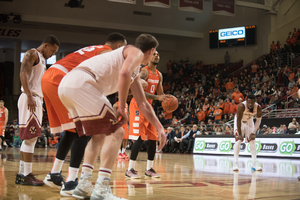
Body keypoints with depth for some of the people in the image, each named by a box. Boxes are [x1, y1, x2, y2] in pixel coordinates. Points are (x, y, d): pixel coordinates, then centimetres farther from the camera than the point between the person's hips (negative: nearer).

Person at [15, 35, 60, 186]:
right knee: (31, 137, -12)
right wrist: (29, 96, -27)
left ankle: (21, 174, 12)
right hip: (30, 99, -10)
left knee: (29, 138, 9)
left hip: (36, 99, 10)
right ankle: (27, 175, -11)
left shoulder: (42, 59, 24)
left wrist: (39, 101, 22)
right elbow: (23, 73, -18)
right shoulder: (32, 54, -5)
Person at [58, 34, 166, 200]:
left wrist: (159, 128, 34)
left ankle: (83, 184, 14)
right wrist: (121, 108, -7)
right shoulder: (136, 52, 6)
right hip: (81, 83, -10)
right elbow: (124, 73, -15)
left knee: (99, 134, 22)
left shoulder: (135, 72, 32)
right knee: (116, 132, -6)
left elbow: (142, 103, 36)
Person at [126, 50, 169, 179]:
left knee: (153, 138, 7)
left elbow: (160, 94, 16)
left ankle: (149, 169, 16)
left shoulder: (159, 75, 11)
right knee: (140, 138, -16)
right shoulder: (144, 72, -15)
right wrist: (157, 97, -33)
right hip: (138, 106, -8)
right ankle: (130, 170, -11)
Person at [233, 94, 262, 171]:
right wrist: (239, 134, -28)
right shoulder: (241, 106, -36)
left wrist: (253, 132, -15)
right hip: (240, 121, -4)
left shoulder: (258, 107, -26)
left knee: (252, 141, -1)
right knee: (238, 141, -15)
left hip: (249, 121, 4)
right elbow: (238, 120, -30)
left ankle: (254, 163, 2)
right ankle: (235, 163, -13)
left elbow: (258, 120, -12)